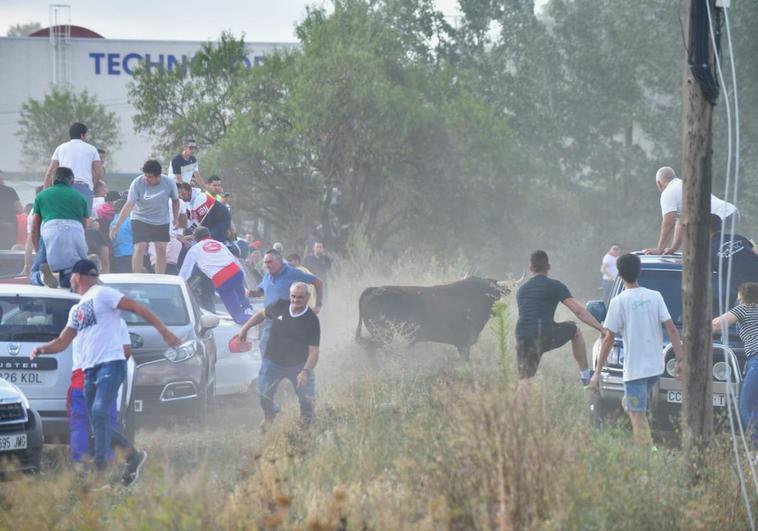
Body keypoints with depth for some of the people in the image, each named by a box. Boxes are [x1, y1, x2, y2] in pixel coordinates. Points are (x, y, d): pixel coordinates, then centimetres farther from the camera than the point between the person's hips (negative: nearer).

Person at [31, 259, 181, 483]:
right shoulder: (76, 309, 24)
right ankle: (133, 456, 21)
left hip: (110, 365, -9)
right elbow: (63, 341, 22)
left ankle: (101, 470, -30)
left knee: (99, 413, -24)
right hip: (90, 370, 9)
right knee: (98, 424, 7)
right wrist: (43, 349, 0)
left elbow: (137, 308, -6)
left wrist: (164, 331, -13)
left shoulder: (102, 294, -2)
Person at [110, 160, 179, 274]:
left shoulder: (169, 183, -15)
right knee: (140, 248, -15)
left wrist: (176, 218, -1)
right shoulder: (137, 183, -22)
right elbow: (129, 205, -27)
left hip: (162, 221, 3)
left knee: (161, 250, 0)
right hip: (140, 219, -3)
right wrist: (117, 225, -34)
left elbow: (175, 200, 5)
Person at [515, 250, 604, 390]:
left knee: (524, 379, -1)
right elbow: (578, 310, -2)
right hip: (545, 335, -4)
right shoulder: (554, 286, 5)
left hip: (522, 337, 4)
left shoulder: (522, 289, 23)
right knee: (575, 331, 24)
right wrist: (601, 328, 0)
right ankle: (585, 376, 25)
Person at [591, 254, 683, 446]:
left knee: (638, 415, -4)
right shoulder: (655, 297, 4)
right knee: (629, 405, 22)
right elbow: (671, 329, -1)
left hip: (635, 368, -5)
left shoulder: (618, 302, -8)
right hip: (656, 367, 5)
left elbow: (608, 339, -8)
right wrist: (681, 359, 3)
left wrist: (597, 372, -4)